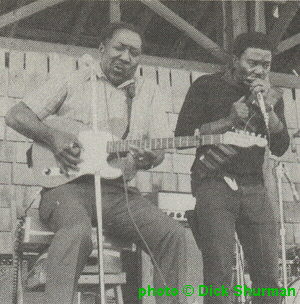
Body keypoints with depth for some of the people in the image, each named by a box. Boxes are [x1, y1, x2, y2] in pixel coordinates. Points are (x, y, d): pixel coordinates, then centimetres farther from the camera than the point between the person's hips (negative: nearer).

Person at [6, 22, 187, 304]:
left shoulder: (148, 92, 20)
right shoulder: (71, 83, 10)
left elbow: (159, 150, 15)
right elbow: (15, 115, 6)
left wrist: (150, 159, -10)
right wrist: (53, 136, -12)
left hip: (118, 190, 4)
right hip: (68, 185, -4)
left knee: (172, 233, -20)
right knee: (77, 232, -37)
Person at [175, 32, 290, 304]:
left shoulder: (272, 96, 16)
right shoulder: (207, 87, 4)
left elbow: (280, 147, 6)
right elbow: (183, 135, -4)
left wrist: (267, 108, -8)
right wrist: (230, 120, -11)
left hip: (253, 187, 4)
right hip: (214, 183, -4)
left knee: (268, 275, 0)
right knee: (219, 272, -14)